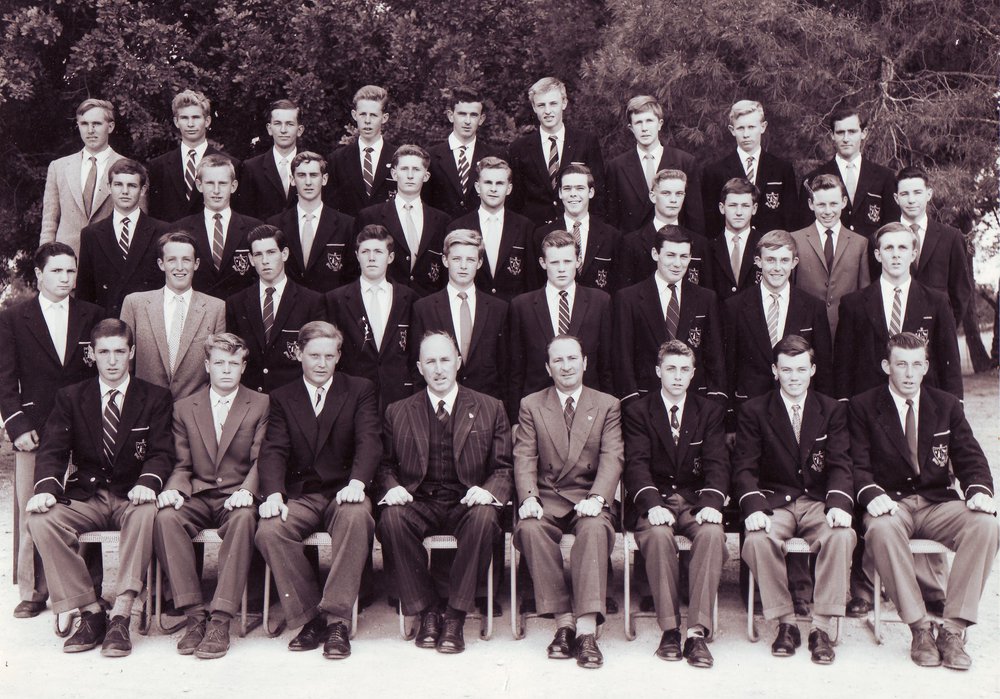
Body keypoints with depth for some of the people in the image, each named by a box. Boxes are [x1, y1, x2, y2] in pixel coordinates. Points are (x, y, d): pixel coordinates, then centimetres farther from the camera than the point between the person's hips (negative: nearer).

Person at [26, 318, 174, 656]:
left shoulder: (155, 398, 6)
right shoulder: (70, 397, 11)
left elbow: (162, 452, -2)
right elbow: (53, 450, 1)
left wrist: (147, 482, -25)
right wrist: (46, 487, -21)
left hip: (132, 498, -2)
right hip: (86, 496, 2)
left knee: (146, 512, -37)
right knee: (41, 519, -26)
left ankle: (120, 616, -35)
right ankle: (91, 613, -20)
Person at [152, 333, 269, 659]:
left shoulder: (261, 405, 7)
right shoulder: (184, 408, 14)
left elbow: (261, 460, -1)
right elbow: (182, 464, 11)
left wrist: (246, 490, -21)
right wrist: (173, 489, -11)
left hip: (237, 497, -2)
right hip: (198, 496, 2)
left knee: (244, 519, -36)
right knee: (166, 517, -30)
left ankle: (221, 619, -36)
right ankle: (194, 613, -27)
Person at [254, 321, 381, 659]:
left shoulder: (360, 390, 9)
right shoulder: (282, 397, 14)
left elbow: (369, 441, -5)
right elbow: (273, 451, 1)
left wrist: (357, 482, -25)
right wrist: (274, 494, -19)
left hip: (344, 492, -2)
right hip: (300, 494, 2)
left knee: (356, 518, -37)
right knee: (268, 531, -28)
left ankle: (337, 620, -29)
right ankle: (310, 617, -14)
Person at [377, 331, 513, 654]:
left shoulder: (490, 409, 8)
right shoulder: (398, 412, 12)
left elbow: (504, 467, 7)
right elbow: (386, 464, 16)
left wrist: (488, 490, -15)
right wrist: (392, 487, -8)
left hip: (467, 504, -1)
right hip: (419, 503, 1)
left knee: (484, 517, -35)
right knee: (391, 519, -31)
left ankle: (455, 614, -21)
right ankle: (427, 610, -15)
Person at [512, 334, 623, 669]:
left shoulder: (607, 405, 11)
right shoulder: (530, 405, 13)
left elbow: (612, 457, -1)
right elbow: (525, 457, 3)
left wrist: (596, 498, -20)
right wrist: (529, 497, -17)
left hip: (587, 498, -1)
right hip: (546, 496, 1)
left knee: (595, 529, -34)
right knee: (529, 528, -32)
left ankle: (586, 630, -36)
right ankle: (564, 622, -26)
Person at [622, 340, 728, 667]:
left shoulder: (710, 411, 11)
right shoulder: (637, 411, 6)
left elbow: (717, 464, 0)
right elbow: (636, 465, -7)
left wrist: (711, 503, -20)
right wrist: (653, 504, -25)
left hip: (696, 498, 2)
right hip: (654, 498, -1)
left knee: (712, 533, -31)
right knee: (658, 534, -35)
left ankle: (697, 631, -31)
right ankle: (669, 629, -25)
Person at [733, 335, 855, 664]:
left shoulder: (833, 410, 10)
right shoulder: (754, 411, 6)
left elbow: (840, 465, 0)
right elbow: (745, 468, -2)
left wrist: (839, 504, -21)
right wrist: (753, 507, -22)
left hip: (819, 501, 1)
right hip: (774, 501, -1)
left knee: (842, 536, -32)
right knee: (758, 541, -33)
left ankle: (822, 628, -23)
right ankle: (786, 623, -15)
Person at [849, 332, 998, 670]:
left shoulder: (947, 406, 13)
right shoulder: (863, 406, 4)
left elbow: (970, 458, 8)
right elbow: (858, 465, -3)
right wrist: (872, 494, -25)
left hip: (938, 503, 3)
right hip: (890, 503, -3)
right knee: (882, 529, -38)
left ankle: (953, 628, -25)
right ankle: (920, 628, -27)